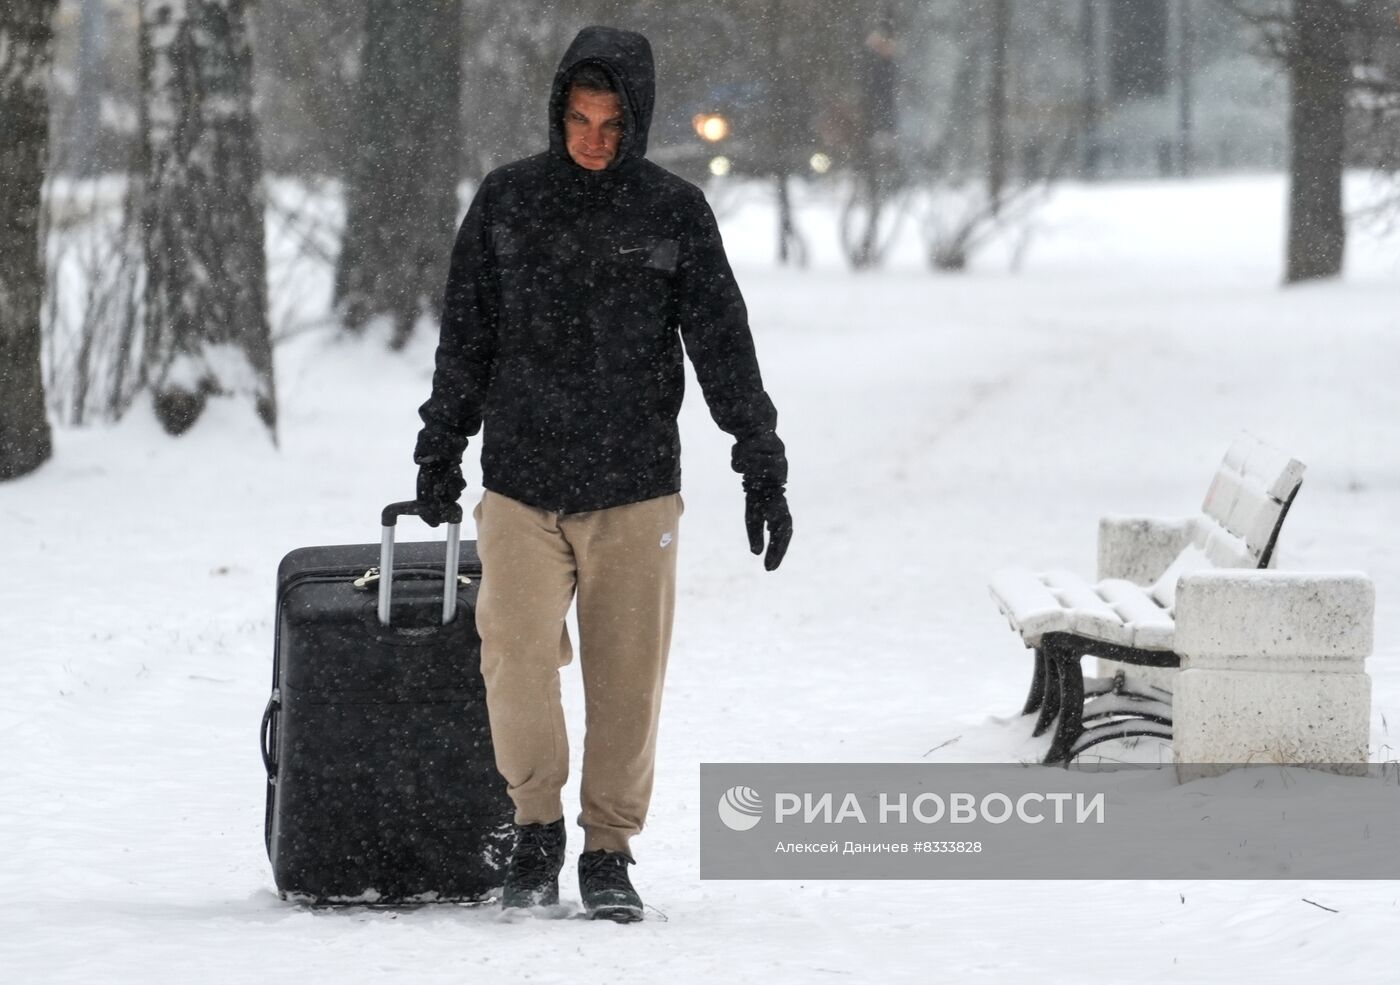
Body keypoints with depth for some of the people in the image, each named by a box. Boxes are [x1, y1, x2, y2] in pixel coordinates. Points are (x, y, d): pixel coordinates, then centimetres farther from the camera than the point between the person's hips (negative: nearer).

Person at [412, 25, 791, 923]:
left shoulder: (675, 212, 1)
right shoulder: (507, 201, 3)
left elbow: (725, 351, 4)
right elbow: (465, 337, 12)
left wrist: (765, 471, 2)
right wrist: (440, 452, 14)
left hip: (636, 490, 0)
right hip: (520, 486, 0)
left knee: (628, 676, 2)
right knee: (517, 660, -13)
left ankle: (609, 852, 15)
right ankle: (538, 828, 6)